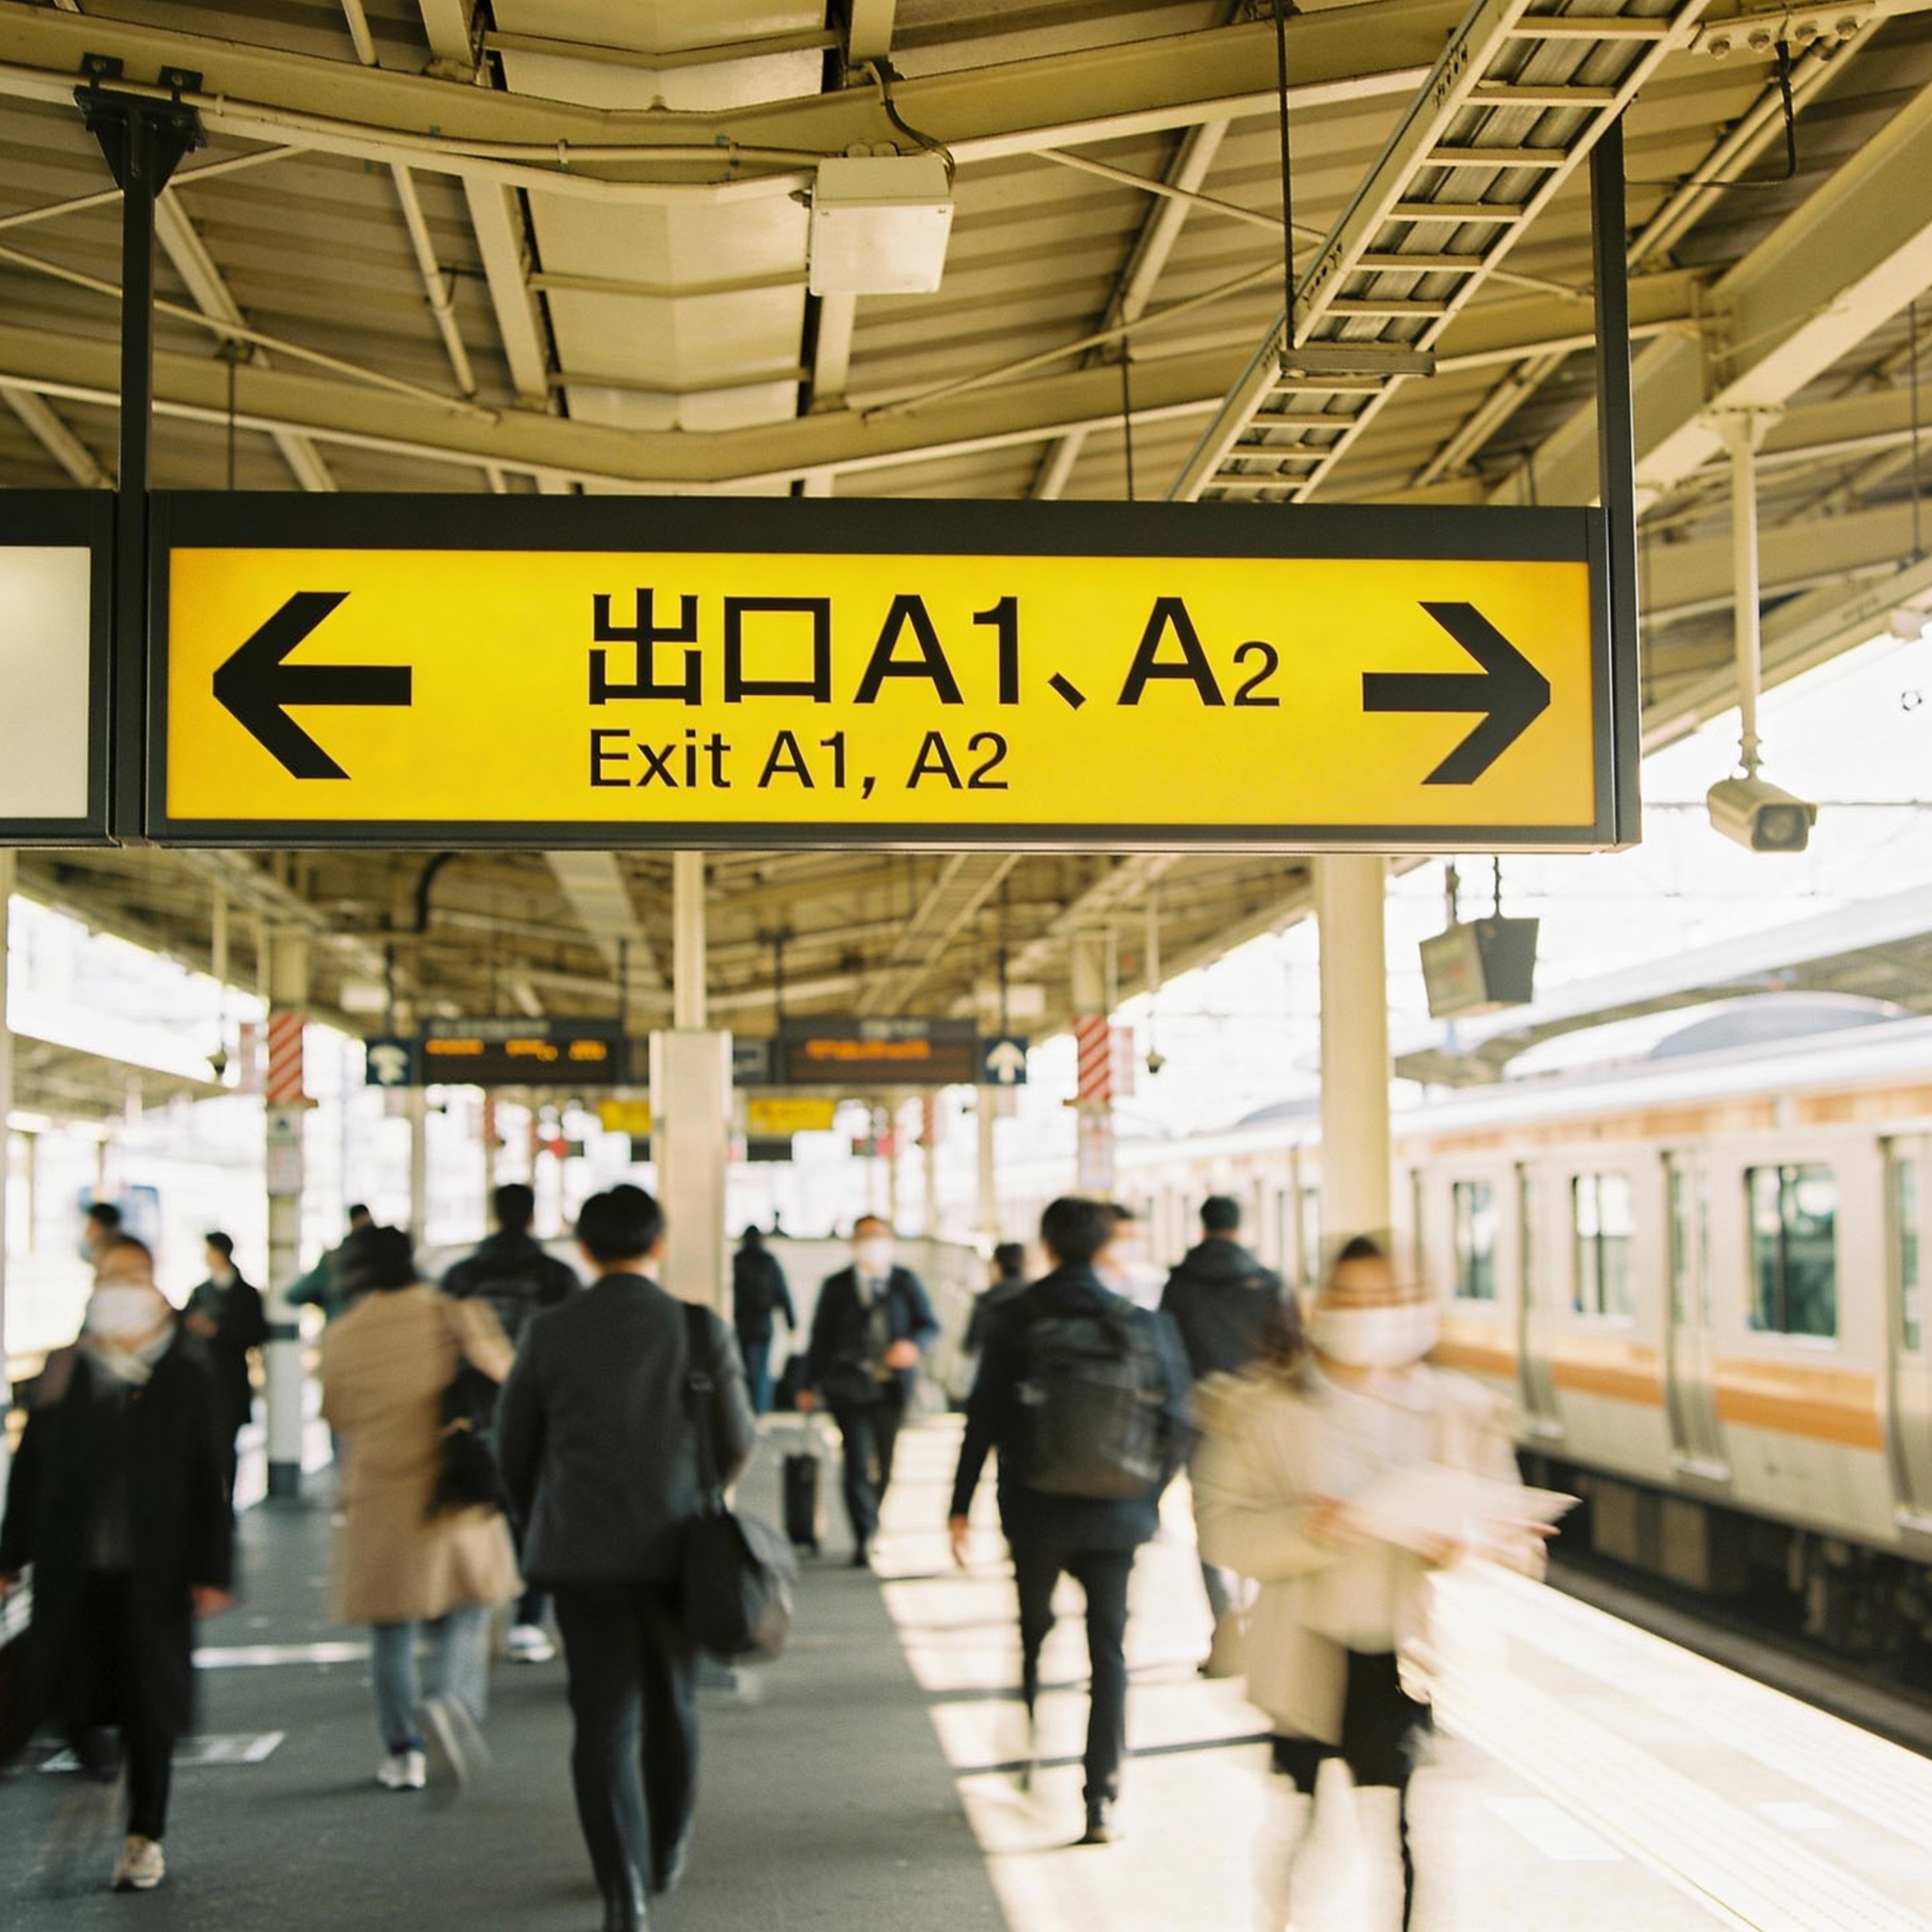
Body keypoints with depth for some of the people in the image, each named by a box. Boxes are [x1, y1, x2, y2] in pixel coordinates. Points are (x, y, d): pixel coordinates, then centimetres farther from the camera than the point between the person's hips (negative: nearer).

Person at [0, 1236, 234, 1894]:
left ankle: (145, 1838, 19)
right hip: (72, 1569, 1)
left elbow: (209, 1480, 1)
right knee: (68, 1696, -2)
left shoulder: (188, 1374, 0)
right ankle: (99, 1771, 28)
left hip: (152, 1571, -1)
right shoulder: (64, 1370, 5)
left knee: (149, 1704, 5)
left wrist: (211, 1569, -3)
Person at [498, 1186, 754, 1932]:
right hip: (675, 1548, 1)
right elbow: (736, 1444, 0)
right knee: (671, 1707, 19)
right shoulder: (702, 1330, -6)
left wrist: (542, 1522, 21)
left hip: (581, 1554, -1)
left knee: (603, 1720, 3)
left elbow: (515, 1446, 3)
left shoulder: (550, 1332, -5)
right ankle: (665, 1850, 35)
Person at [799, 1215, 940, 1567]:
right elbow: (821, 1337, 7)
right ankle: (864, 1540, -10)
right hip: (851, 1387, -2)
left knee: (887, 1464, 8)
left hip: (894, 1386, 2)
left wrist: (913, 1345, -19)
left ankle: (869, 1527, 26)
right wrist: (809, 1386, 1)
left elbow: (930, 1326, 4)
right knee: (858, 1462, -10)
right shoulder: (836, 1286, 7)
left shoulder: (907, 1282, 9)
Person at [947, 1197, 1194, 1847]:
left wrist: (961, 1506, 1)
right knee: (1109, 1653, 4)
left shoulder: (1014, 1319, -4)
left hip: (1035, 1512, 0)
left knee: (1032, 1629, 23)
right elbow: (1176, 1422, -2)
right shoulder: (1141, 1323, -2)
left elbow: (983, 1418, -4)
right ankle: (1101, 1801, -1)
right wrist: (1147, 1494, 12)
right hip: (1114, 1516, 0)